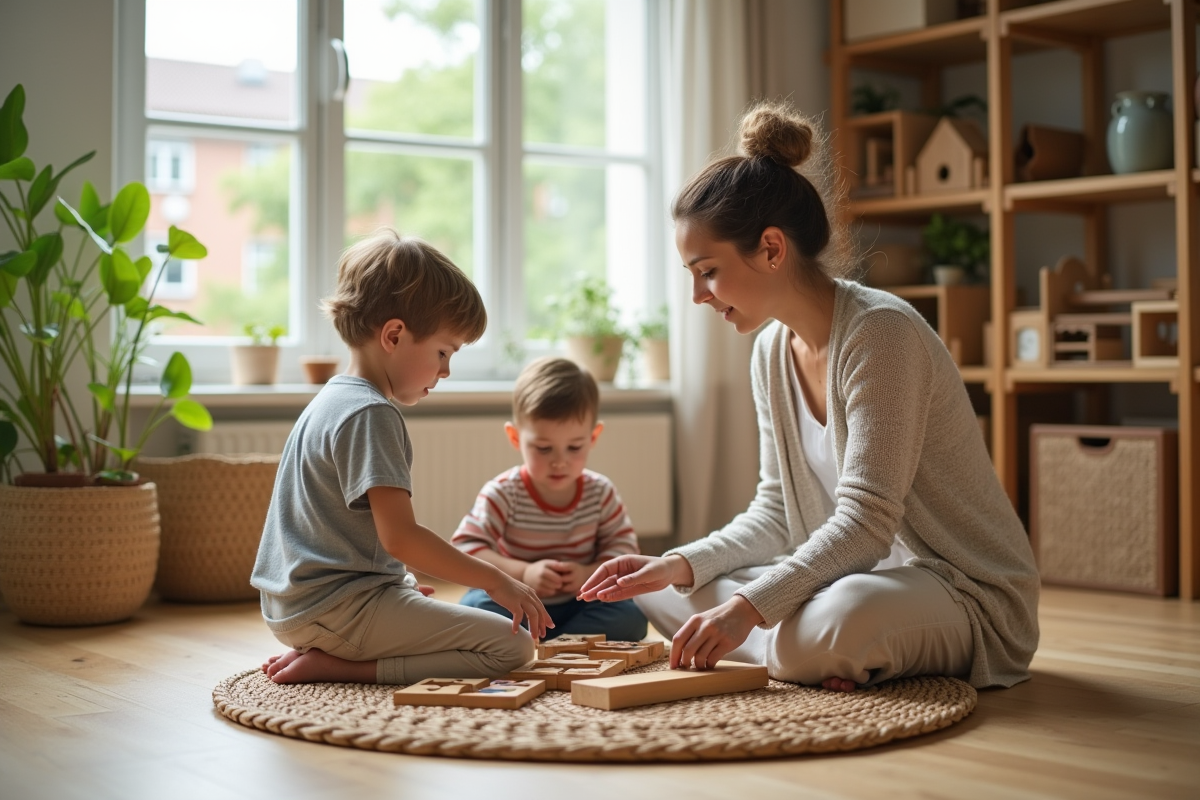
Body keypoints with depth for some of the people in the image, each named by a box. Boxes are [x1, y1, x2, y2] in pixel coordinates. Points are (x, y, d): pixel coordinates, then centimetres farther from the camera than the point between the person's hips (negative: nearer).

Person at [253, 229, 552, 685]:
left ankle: (324, 656, 6)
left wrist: (401, 586, 25)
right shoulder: (371, 416, -17)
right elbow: (399, 535, -24)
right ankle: (336, 666, -14)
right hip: (337, 607, -10)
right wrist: (496, 581, -18)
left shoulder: (332, 400, 15)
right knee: (510, 647, -12)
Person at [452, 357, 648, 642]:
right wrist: (523, 573, -33)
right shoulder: (503, 493, -13)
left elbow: (623, 544, 0)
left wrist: (591, 573, -21)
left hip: (577, 606, 3)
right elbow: (466, 546, -20)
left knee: (632, 617, -22)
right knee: (474, 606, -31)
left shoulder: (600, 492, -3)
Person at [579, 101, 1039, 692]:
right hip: (859, 574, 9)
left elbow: (864, 522, -27)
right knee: (653, 584, 2)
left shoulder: (880, 332, -22)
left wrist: (748, 605, -34)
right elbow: (775, 515, 6)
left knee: (839, 622, -42)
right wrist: (679, 565, -10)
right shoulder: (772, 352, 4)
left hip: (968, 594, -8)